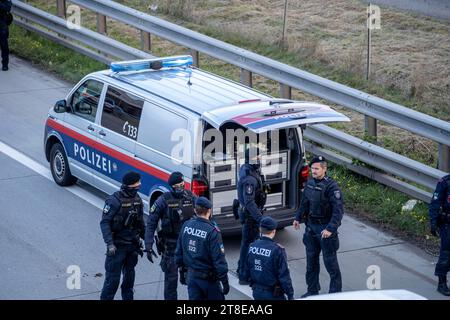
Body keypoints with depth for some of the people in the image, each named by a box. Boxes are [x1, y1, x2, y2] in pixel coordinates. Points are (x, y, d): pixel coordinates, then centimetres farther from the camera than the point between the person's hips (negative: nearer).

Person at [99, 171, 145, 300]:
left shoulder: (137, 199, 3)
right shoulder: (114, 200, -18)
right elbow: (104, 223, -18)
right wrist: (110, 244, -25)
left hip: (133, 245, 6)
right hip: (117, 246, -6)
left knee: (129, 275, 18)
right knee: (113, 277, -4)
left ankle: (128, 297, 31)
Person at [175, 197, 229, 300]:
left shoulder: (186, 226, -2)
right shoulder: (212, 231, -20)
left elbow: (179, 252, 7)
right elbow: (219, 259, -19)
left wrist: (182, 272, 19)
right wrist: (225, 281, -11)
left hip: (191, 276, 5)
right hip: (208, 277, -5)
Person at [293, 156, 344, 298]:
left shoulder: (331, 186, -19)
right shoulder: (310, 182, 4)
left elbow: (338, 210, -23)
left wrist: (330, 229, -29)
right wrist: (298, 218, 19)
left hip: (325, 228, -7)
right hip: (311, 226, 7)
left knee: (330, 261, -1)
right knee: (311, 259, 15)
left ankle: (335, 292, 9)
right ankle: (312, 290, 28)